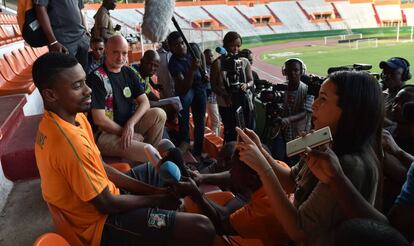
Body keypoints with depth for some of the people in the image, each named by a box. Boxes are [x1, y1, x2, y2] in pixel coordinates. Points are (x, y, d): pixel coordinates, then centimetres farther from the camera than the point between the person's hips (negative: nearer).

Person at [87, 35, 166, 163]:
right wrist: (125, 131, -12)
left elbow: (144, 102, 0)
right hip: (105, 133, -7)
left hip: (129, 124, 7)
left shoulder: (129, 73, 6)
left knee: (159, 113, -17)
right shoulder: (96, 78, -15)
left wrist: (130, 124, -17)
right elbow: (99, 120, -18)